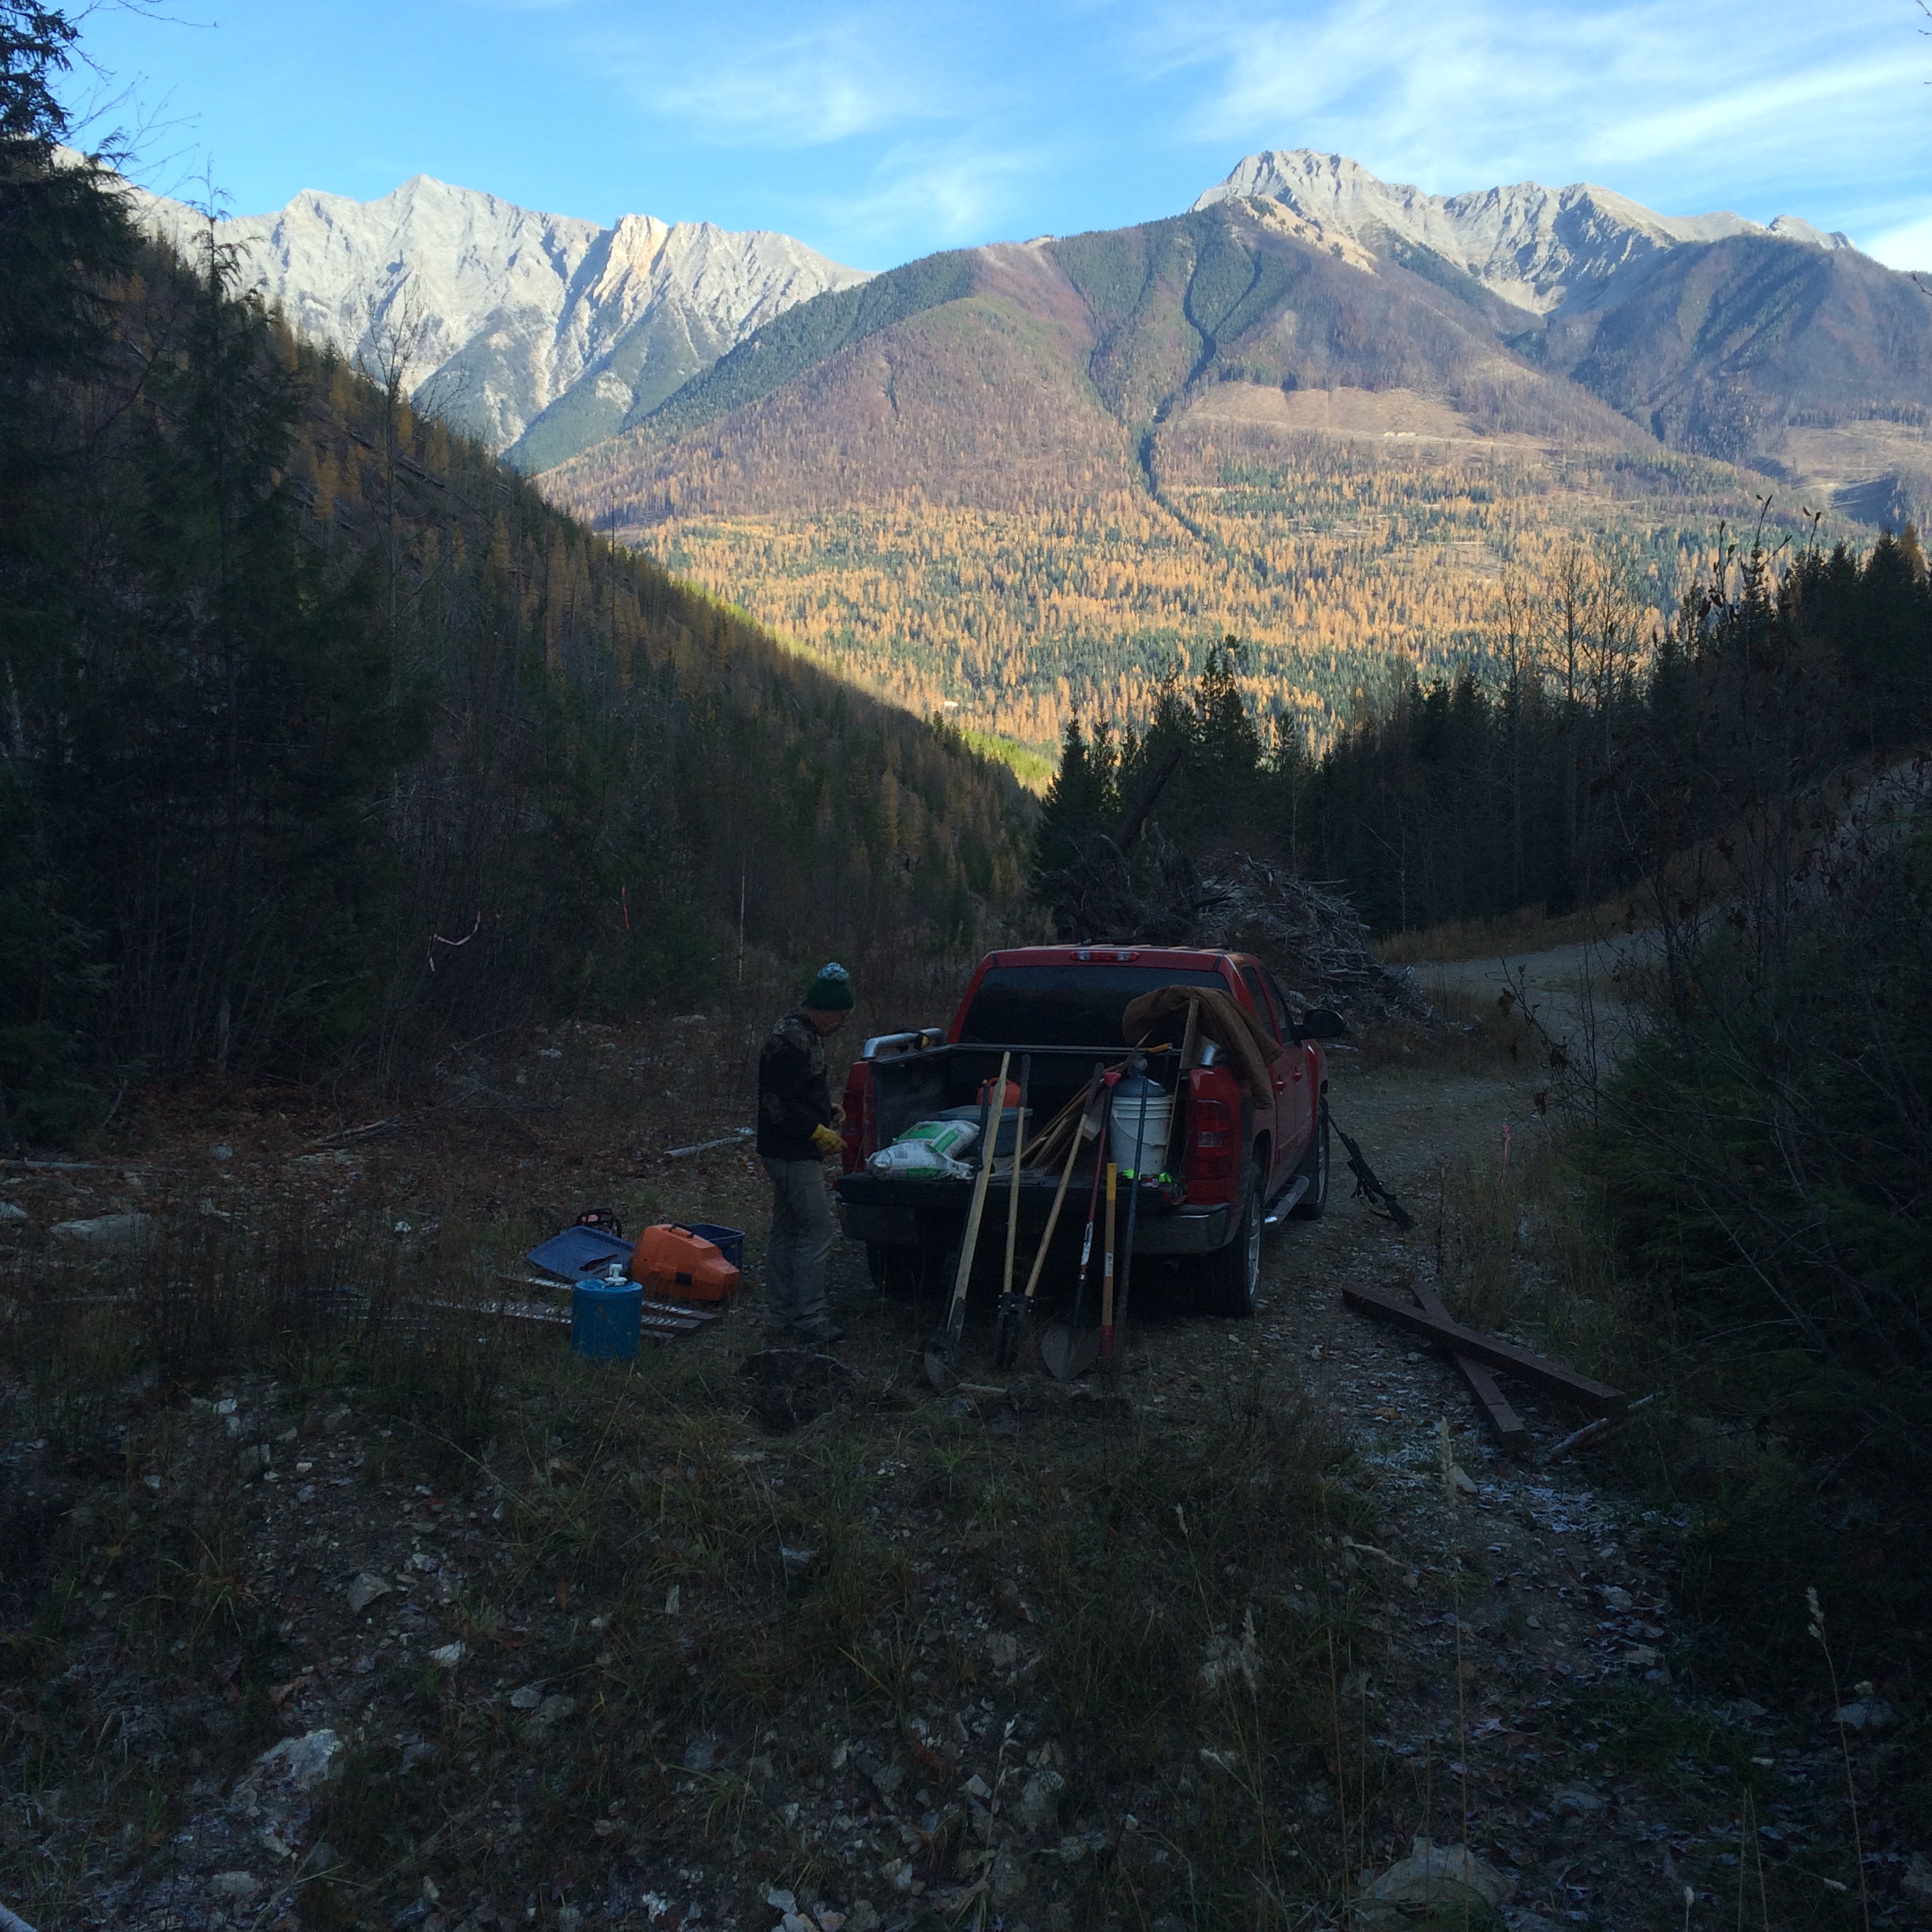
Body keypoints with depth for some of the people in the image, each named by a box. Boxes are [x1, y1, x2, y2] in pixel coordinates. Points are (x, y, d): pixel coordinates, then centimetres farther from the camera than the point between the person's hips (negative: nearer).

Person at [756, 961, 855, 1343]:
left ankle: (781, 1313, 22)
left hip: (792, 1153, 11)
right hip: (793, 1154, -11)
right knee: (817, 1230, -7)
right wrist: (818, 1131, -19)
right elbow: (779, 1103, -24)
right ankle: (809, 1318, -2)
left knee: (786, 1232, 14)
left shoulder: (806, 1034, 14)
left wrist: (828, 1108, 14)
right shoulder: (790, 1040, -20)